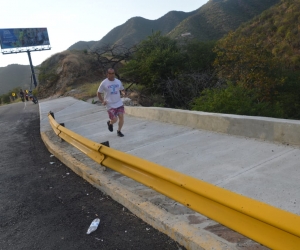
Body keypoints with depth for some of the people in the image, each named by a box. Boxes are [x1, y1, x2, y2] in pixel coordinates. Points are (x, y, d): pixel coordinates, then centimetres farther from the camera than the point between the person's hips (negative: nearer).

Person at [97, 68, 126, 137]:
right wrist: (102, 101, -9)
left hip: (119, 103, 4)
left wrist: (123, 93, -4)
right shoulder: (104, 83, -5)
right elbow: (98, 93, 3)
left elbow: (122, 89, 20)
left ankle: (119, 131, 19)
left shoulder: (118, 81, 6)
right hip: (110, 105, -4)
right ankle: (110, 123, 30)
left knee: (121, 117, -3)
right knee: (114, 119, -8)